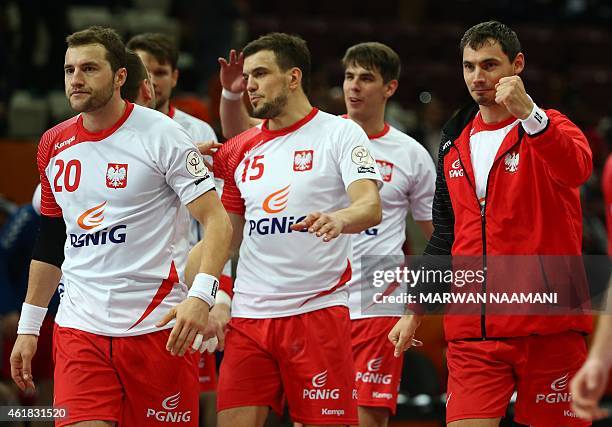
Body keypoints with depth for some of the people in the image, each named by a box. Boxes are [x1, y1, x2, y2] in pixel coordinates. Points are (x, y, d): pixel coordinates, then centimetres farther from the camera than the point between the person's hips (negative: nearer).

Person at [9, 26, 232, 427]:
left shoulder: (160, 134, -7)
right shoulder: (53, 145, 10)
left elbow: (217, 221, -12)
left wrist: (201, 295, -27)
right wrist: (28, 326, 18)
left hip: (157, 326, -4)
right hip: (79, 328, 4)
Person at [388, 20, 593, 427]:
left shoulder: (549, 129, -1)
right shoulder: (455, 144, 16)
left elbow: (576, 168, -26)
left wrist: (527, 113, -40)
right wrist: (415, 311, 20)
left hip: (546, 325, -4)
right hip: (472, 328, 4)